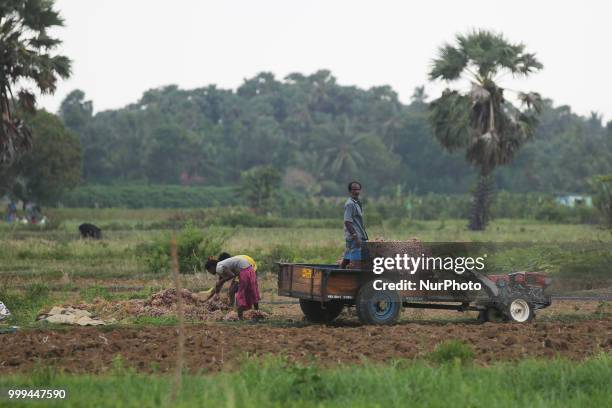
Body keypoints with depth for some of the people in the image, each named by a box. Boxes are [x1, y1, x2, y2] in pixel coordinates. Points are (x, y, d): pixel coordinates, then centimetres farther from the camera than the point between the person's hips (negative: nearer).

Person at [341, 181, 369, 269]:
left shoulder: (357, 203, 18)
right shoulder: (350, 204, -12)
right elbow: (347, 222, -19)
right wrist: (355, 236, -23)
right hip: (355, 237, -9)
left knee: (346, 260, 10)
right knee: (356, 261, -12)